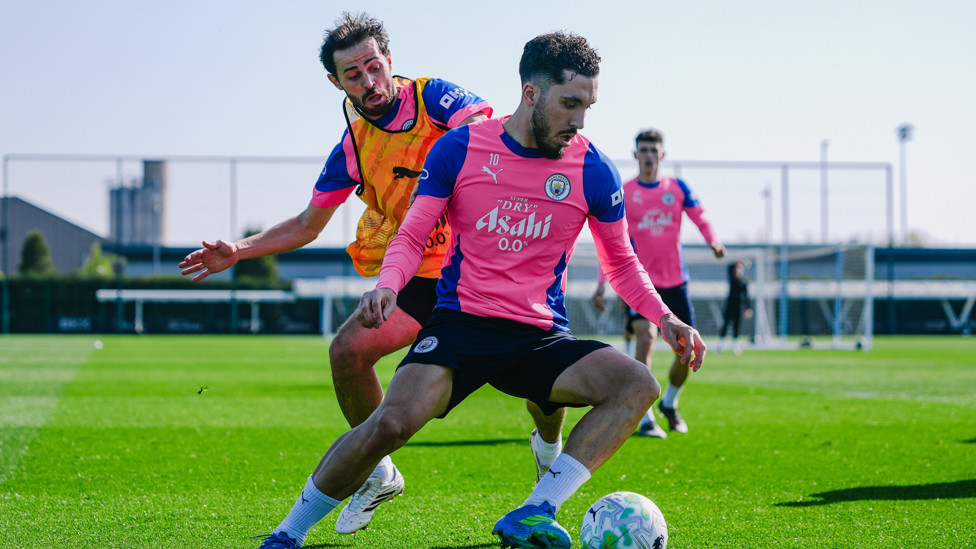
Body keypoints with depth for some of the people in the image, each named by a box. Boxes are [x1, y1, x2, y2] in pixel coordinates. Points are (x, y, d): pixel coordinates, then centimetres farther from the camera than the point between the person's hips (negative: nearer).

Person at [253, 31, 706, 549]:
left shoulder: (592, 170, 1)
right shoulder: (460, 148, -2)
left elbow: (621, 263, 14)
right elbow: (412, 236, 3)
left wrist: (664, 317, -3)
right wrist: (386, 285, -18)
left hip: (540, 338, 3)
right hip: (460, 323, -2)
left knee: (638, 385, -23)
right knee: (394, 421, -28)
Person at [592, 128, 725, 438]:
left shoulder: (678, 188, 7)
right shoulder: (622, 194, 0)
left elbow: (700, 217, 3)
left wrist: (714, 240, -20)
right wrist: (602, 284, -5)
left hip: (675, 280, 3)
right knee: (646, 337, -23)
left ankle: (669, 402, 34)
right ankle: (645, 420, -20)